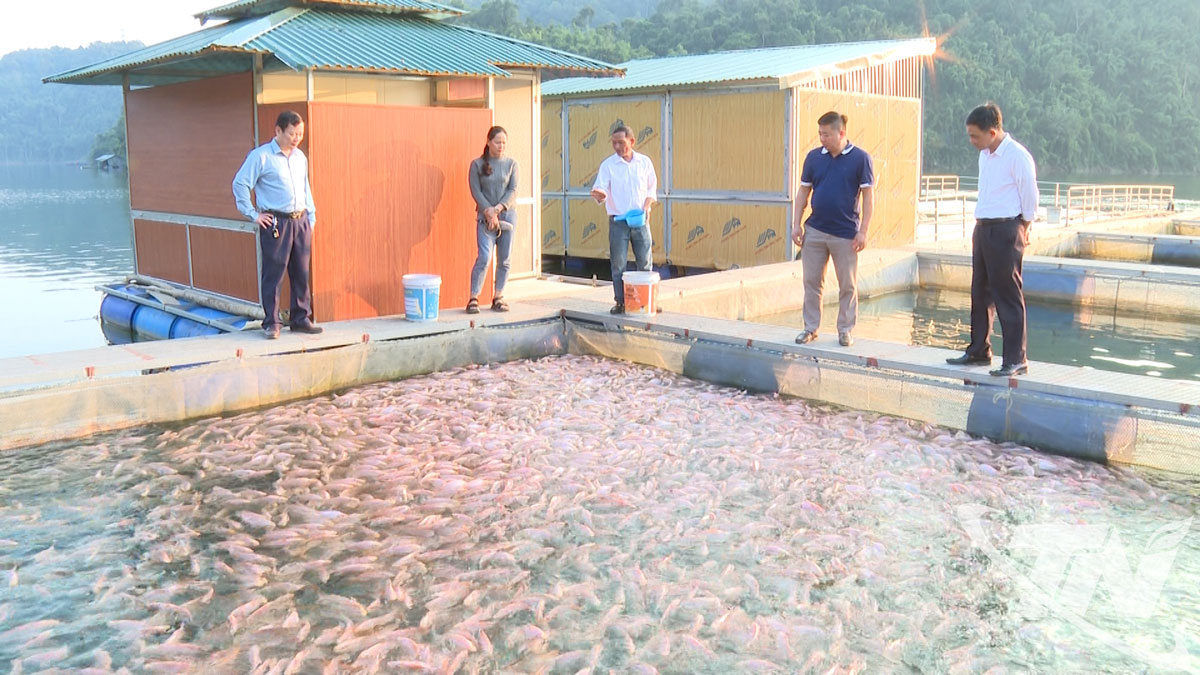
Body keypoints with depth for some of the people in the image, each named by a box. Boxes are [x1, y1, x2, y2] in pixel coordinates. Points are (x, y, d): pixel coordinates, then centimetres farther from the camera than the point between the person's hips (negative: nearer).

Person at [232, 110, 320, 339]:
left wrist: (311, 217, 16)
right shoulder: (261, 156, -6)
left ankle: (301, 319, 18)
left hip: (300, 221, 6)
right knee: (273, 274, -3)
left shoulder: (300, 157, 14)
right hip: (275, 223, -6)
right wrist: (253, 215, -6)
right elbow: (240, 184, -5)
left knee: (302, 273, 8)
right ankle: (271, 323, 4)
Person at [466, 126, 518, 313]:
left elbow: (513, 191, -1)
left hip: (507, 215, 2)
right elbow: (476, 191, -3)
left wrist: (498, 208, -15)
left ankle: (498, 297, 15)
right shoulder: (477, 164, 1)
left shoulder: (511, 163, 5)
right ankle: (473, 298, -5)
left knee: (504, 259, 5)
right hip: (485, 217, -2)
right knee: (484, 257, -12)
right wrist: (488, 211, -14)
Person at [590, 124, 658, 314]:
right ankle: (620, 302, 9)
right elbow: (601, 190, -10)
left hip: (640, 220, 2)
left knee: (644, 263, 6)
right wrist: (599, 195, -34)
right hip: (618, 221, -2)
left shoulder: (645, 162, 5)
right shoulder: (608, 165, -2)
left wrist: (646, 207, -4)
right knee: (618, 264, 0)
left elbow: (652, 188, 12)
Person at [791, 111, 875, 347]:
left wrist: (863, 231, -10)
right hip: (814, 231, 3)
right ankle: (810, 327, 18)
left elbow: (868, 196, -5)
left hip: (846, 233, -3)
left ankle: (846, 330, 17)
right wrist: (797, 224, 2)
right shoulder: (814, 157, 4)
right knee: (811, 282, 7)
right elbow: (803, 191, 9)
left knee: (848, 286, 6)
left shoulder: (860, 158, -5)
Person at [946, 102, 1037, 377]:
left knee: (1008, 296, -6)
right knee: (980, 293, 14)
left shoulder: (1017, 156, -14)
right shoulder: (985, 156, 12)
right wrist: (981, 225, 13)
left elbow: (1030, 197, -10)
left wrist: (1022, 229, -4)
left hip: (1006, 230, -9)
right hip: (983, 228, 9)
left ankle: (1016, 360, 0)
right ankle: (978, 351, 25)